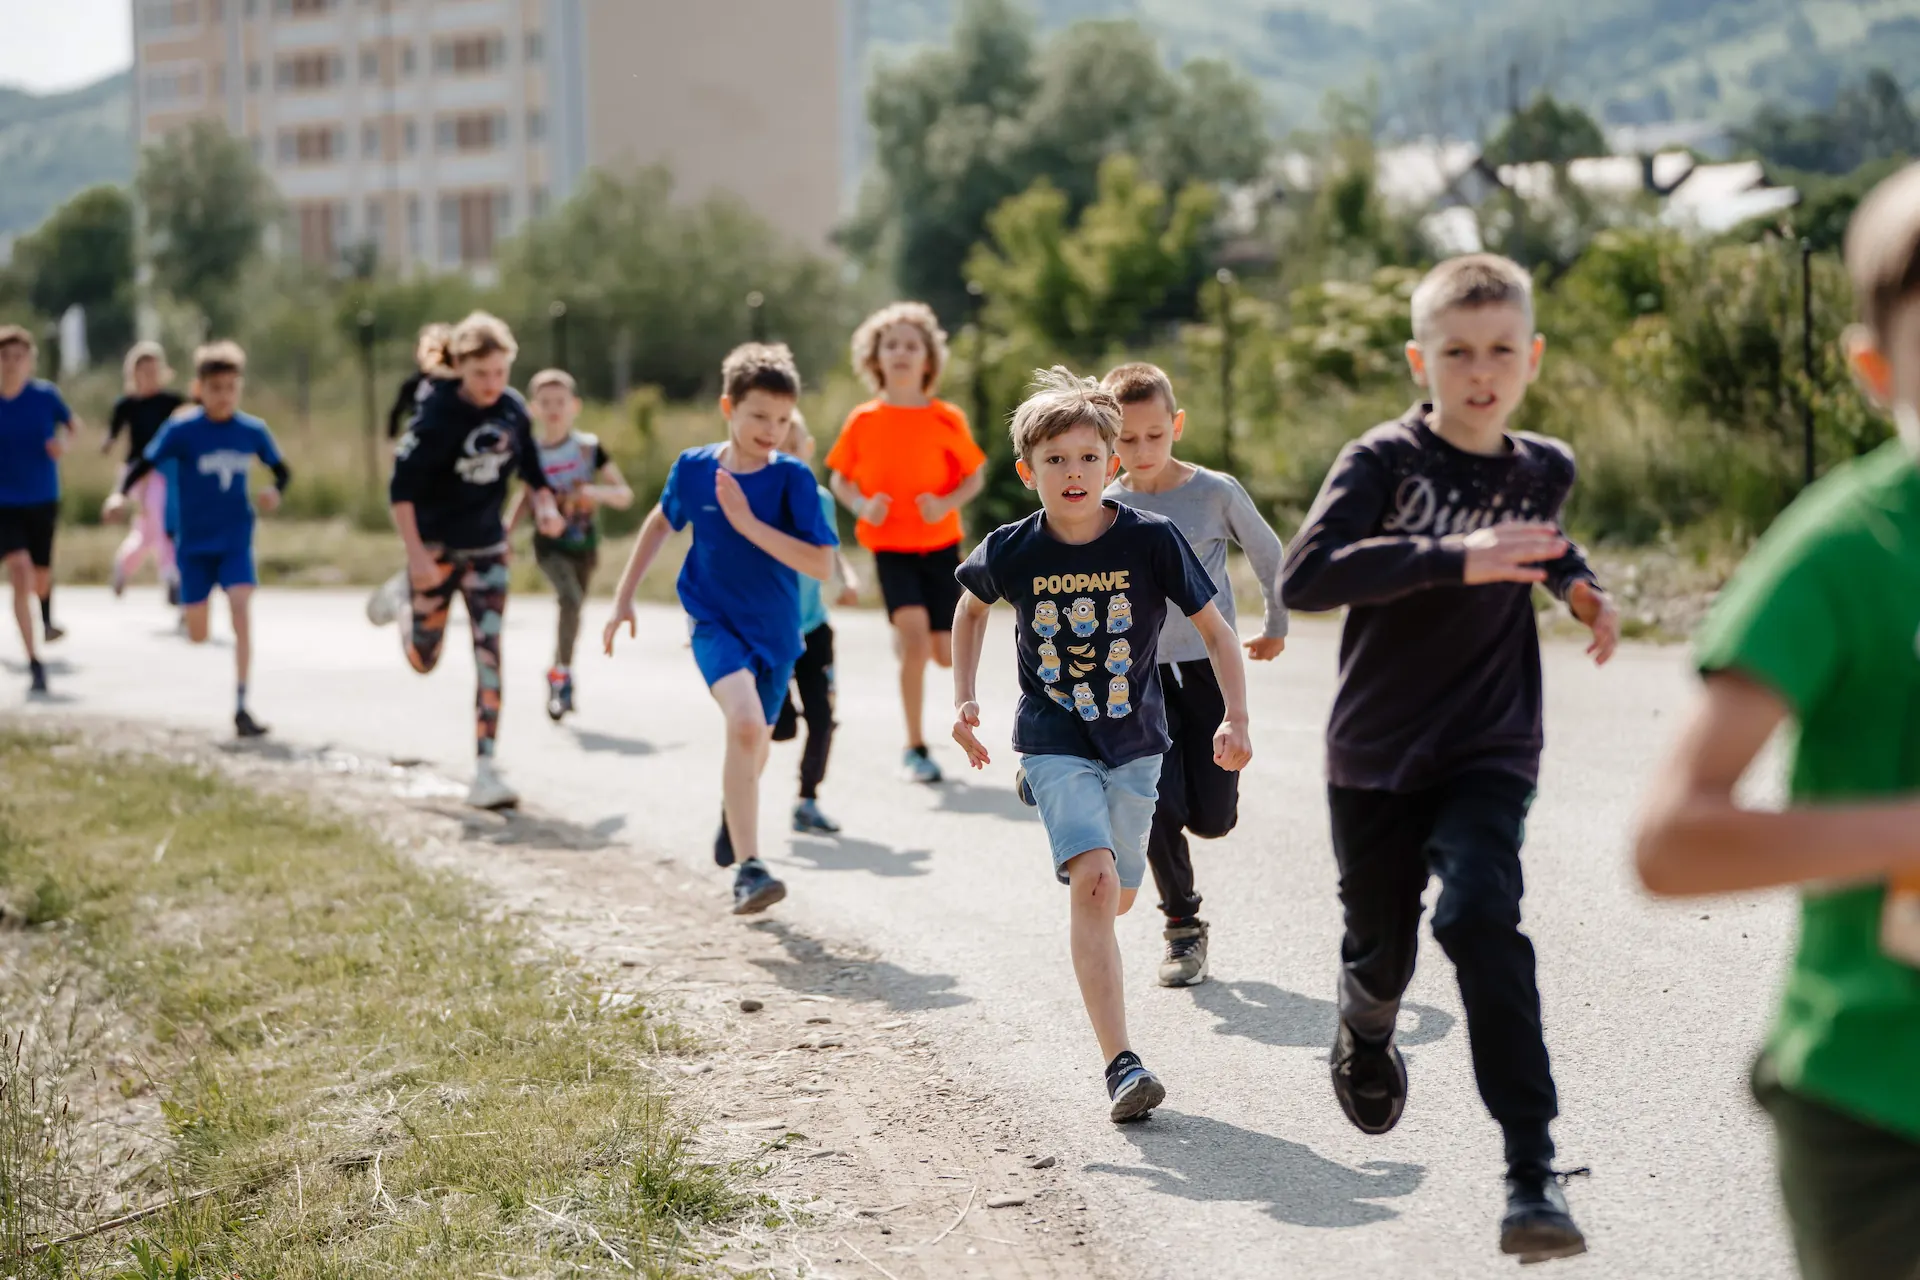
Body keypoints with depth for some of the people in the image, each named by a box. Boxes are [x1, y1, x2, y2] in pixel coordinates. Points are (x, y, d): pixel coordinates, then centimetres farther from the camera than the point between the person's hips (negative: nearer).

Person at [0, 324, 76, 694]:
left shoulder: (45, 396, -7)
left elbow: (73, 424, 8)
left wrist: (63, 443, -12)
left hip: (43, 501, 2)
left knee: (41, 578, 13)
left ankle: (46, 618, 53)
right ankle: (34, 662, -16)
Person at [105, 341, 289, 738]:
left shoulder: (253, 431, -2)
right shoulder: (182, 430, -9)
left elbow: (281, 469, 11)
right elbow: (144, 463, -9)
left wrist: (275, 491, -11)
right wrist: (120, 493, -27)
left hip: (236, 540, 0)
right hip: (195, 542, 0)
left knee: (241, 608, -19)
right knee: (196, 634, 3)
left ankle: (241, 707, -17)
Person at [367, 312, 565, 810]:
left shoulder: (513, 410, -5)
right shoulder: (436, 415, -19)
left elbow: (532, 468, 10)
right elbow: (401, 487, -17)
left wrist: (544, 504, -10)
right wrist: (415, 554, -22)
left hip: (487, 548, 3)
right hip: (437, 547, -3)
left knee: (489, 654, -5)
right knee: (423, 659, 11)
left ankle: (485, 771, -3)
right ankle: (402, 596, 45)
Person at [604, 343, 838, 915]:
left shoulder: (793, 479, -14)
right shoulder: (693, 468, -7)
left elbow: (821, 564, -21)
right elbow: (661, 522, 13)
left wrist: (748, 522, -27)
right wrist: (624, 596, 14)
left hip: (774, 631, 2)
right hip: (714, 621, -2)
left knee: (755, 741, 21)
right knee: (746, 724, -27)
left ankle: (733, 811, 57)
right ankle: (748, 868, -26)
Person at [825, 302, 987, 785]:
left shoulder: (947, 420, -4)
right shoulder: (863, 421, -3)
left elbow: (975, 476, 3)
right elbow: (839, 478, 7)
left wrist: (947, 503, -16)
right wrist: (862, 505, -14)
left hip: (940, 544, 2)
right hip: (890, 546, -1)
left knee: (945, 654, 2)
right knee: (916, 638, -20)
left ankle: (905, 638, 42)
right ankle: (915, 747, -6)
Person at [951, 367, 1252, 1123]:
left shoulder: (1152, 540, -13)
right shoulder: (1012, 551, -10)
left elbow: (1213, 630, -3)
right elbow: (970, 607, 13)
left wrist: (1235, 718, -14)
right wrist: (964, 699, 5)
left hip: (1133, 740, 2)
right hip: (1055, 740, -2)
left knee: (1117, 896, 13)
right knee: (1095, 881, -22)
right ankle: (1121, 1066, -23)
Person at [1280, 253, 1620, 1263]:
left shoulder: (1542, 469, 3)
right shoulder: (1382, 461, -12)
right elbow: (1305, 577, -29)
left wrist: (1581, 585, 6)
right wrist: (1453, 559, -37)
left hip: (1486, 753, 1)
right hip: (1374, 754, -1)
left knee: (1479, 916, -23)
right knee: (1379, 946, 13)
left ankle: (1532, 1174, -25)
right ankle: (1365, 1039, 53)